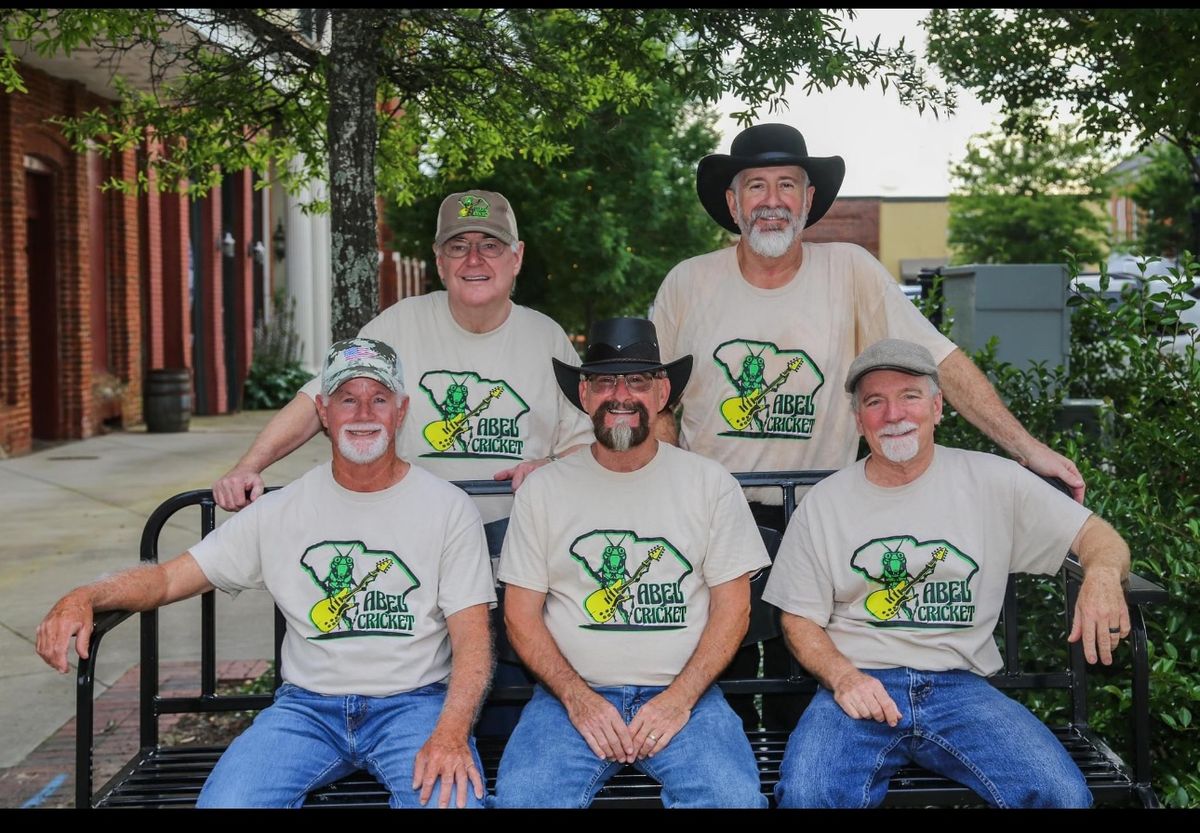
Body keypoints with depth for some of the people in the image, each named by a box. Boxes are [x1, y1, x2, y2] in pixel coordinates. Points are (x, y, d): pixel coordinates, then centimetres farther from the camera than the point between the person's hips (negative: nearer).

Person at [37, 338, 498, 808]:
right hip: (308, 706, 2)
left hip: (413, 702, -2)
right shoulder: (280, 511, 7)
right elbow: (170, 577, 7)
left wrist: (451, 733, -22)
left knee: (453, 797, -32)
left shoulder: (449, 509, 1)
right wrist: (84, 597, -14)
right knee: (224, 802, -24)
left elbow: (472, 638, -5)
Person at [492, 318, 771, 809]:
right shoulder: (543, 488, 6)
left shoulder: (711, 484, 5)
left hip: (683, 694, 0)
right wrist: (577, 698, -9)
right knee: (521, 797, -26)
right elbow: (521, 615, 5)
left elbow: (733, 608, 3)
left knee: (736, 797, -25)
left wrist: (679, 699, -10)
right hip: (571, 695, 0)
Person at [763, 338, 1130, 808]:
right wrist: (842, 676, -11)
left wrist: (1102, 574, -17)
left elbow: (1097, 535, 8)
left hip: (959, 686, 2)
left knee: (1063, 794, -22)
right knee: (804, 795, -30)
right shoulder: (823, 503, 8)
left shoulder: (992, 482, 7)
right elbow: (799, 619, 10)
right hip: (858, 685, -1)